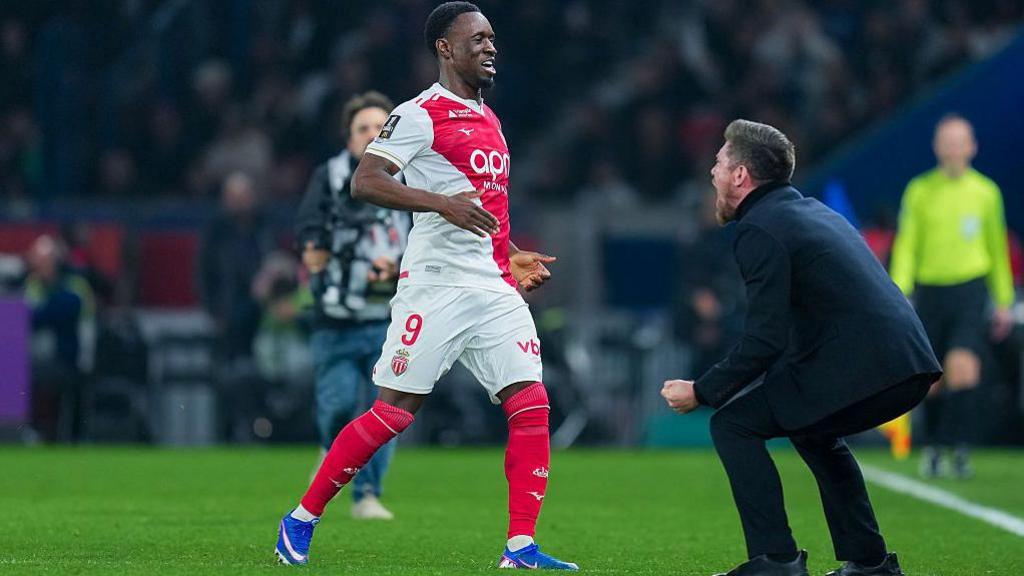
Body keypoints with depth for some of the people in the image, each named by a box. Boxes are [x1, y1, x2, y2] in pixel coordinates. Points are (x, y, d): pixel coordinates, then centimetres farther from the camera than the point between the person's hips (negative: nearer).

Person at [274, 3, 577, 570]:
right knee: (395, 410, -6)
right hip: (435, 285, -7)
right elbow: (365, 182, -18)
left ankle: (521, 548, -5)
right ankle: (302, 519, 9)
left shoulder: (487, 118, 19)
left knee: (531, 405, -5)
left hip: (493, 289, 7)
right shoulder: (419, 115, -7)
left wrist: (510, 256, 18)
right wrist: (441, 202, -28)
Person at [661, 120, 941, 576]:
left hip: (859, 365, -9)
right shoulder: (812, 211, 25)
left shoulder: (759, 230, -4)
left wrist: (701, 393, 0)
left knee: (733, 424, 1)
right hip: (912, 366, 9)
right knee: (812, 428, 33)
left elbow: (764, 341, -11)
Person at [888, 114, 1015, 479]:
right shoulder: (919, 191, 1)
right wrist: (899, 295, -13)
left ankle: (959, 448, -9)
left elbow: (997, 249, 14)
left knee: (963, 370, -18)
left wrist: (1004, 302, 16)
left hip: (970, 290, -1)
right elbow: (905, 246, -1)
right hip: (929, 291, 1)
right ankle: (932, 446, 26)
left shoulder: (986, 192, 4)